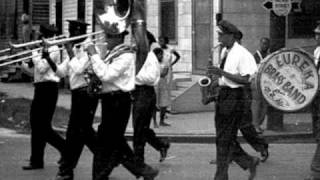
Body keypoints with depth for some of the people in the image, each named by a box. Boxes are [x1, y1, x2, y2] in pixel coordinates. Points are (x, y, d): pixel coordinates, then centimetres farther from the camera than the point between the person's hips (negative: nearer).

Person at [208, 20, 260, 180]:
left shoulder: (242, 54, -14)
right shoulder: (224, 53, 12)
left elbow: (245, 80, -18)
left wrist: (222, 72, -23)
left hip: (235, 96, -9)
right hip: (222, 94, 9)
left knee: (225, 139, -4)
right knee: (223, 138, 11)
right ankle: (249, 162, 24)